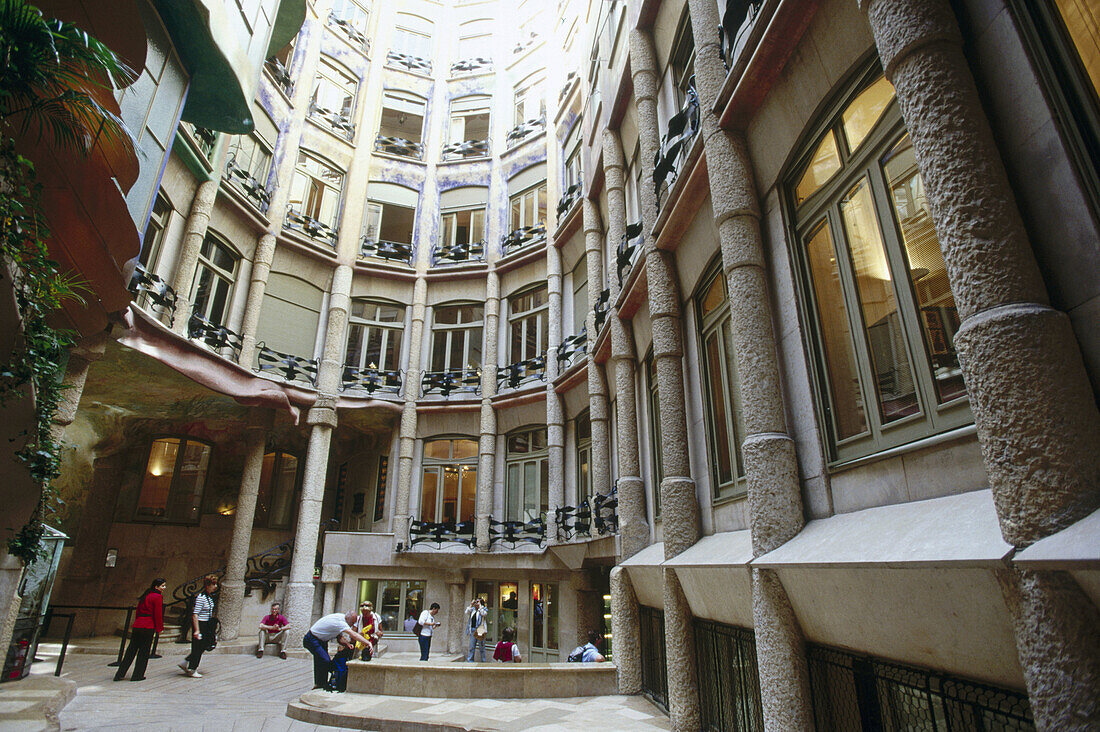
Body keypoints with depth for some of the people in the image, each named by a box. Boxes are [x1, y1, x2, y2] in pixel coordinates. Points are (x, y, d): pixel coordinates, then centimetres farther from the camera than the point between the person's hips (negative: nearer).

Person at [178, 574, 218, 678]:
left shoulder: (210, 597, 9)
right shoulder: (201, 597, -19)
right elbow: (195, 615, -21)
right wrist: (197, 630, -23)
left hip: (207, 625, 9)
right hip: (200, 624, -9)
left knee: (203, 647, 14)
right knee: (197, 647, 2)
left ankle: (185, 663, 28)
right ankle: (192, 670, 16)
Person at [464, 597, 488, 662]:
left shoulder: (484, 609, 3)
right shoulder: (472, 609, 16)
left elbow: (483, 614, -17)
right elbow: (467, 612, 2)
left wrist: (480, 606, -9)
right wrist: (471, 605, 2)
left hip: (480, 630, -4)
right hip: (473, 629, 4)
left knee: (481, 646, -1)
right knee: (472, 646, 6)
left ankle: (483, 661, 7)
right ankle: (470, 660, 13)